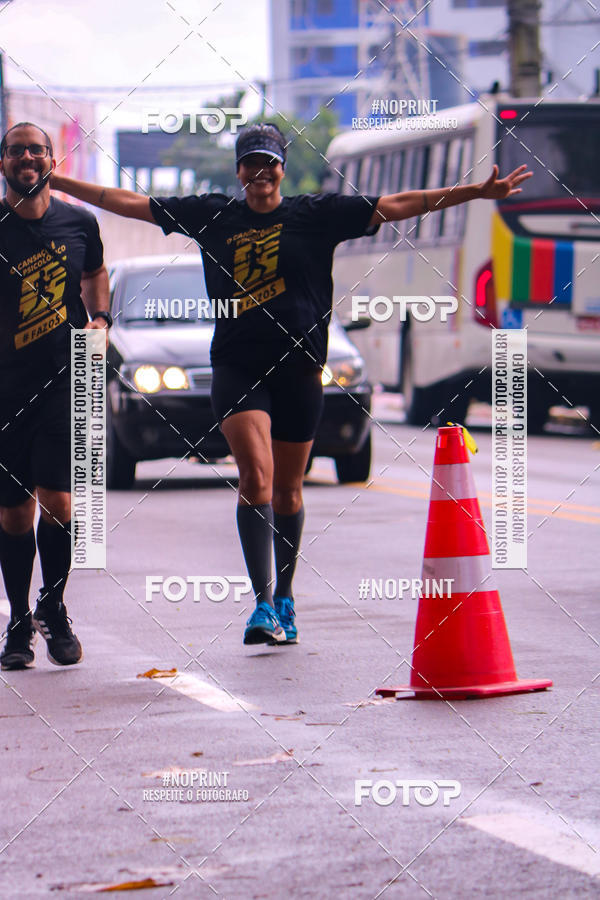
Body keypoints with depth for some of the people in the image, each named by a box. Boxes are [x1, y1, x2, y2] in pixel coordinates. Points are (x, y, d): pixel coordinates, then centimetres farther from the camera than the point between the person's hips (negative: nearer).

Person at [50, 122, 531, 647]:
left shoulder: (317, 214, 5)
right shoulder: (213, 216, 9)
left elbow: (395, 206, 1)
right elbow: (129, 203, 13)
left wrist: (477, 192, -5)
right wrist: (53, 182, 12)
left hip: (299, 366, 0)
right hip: (236, 363, 0)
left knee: (288, 490, 8)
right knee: (256, 475, -17)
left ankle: (285, 598, 26)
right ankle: (263, 603, -22)